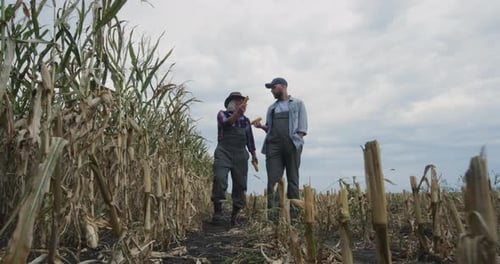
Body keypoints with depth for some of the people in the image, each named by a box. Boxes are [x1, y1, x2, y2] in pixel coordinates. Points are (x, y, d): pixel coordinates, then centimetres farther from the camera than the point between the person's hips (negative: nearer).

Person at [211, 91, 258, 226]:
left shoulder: (246, 120, 21)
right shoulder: (222, 114, 9)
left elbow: (250, 138, 25)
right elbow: (226, 123, -14)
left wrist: (253, 154, 19)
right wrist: (237, 113, -30)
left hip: (240, 154, 4)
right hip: (224, 152, -4)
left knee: (240, 184, -1)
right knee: (219, 178, -21)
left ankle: (234, 216, 8)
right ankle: (217, 211, -13)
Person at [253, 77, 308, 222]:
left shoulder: (297, 103, 12)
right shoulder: (272, 107, 25)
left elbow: (302, 126, 4)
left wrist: (298, 141, -10)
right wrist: (262, 126, 2)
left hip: (291, 144, -3)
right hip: (273, 145, 3)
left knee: (292, 179, -1)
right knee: (273, 179, -8)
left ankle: (293, 213, 2)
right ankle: (273, 212, -11)